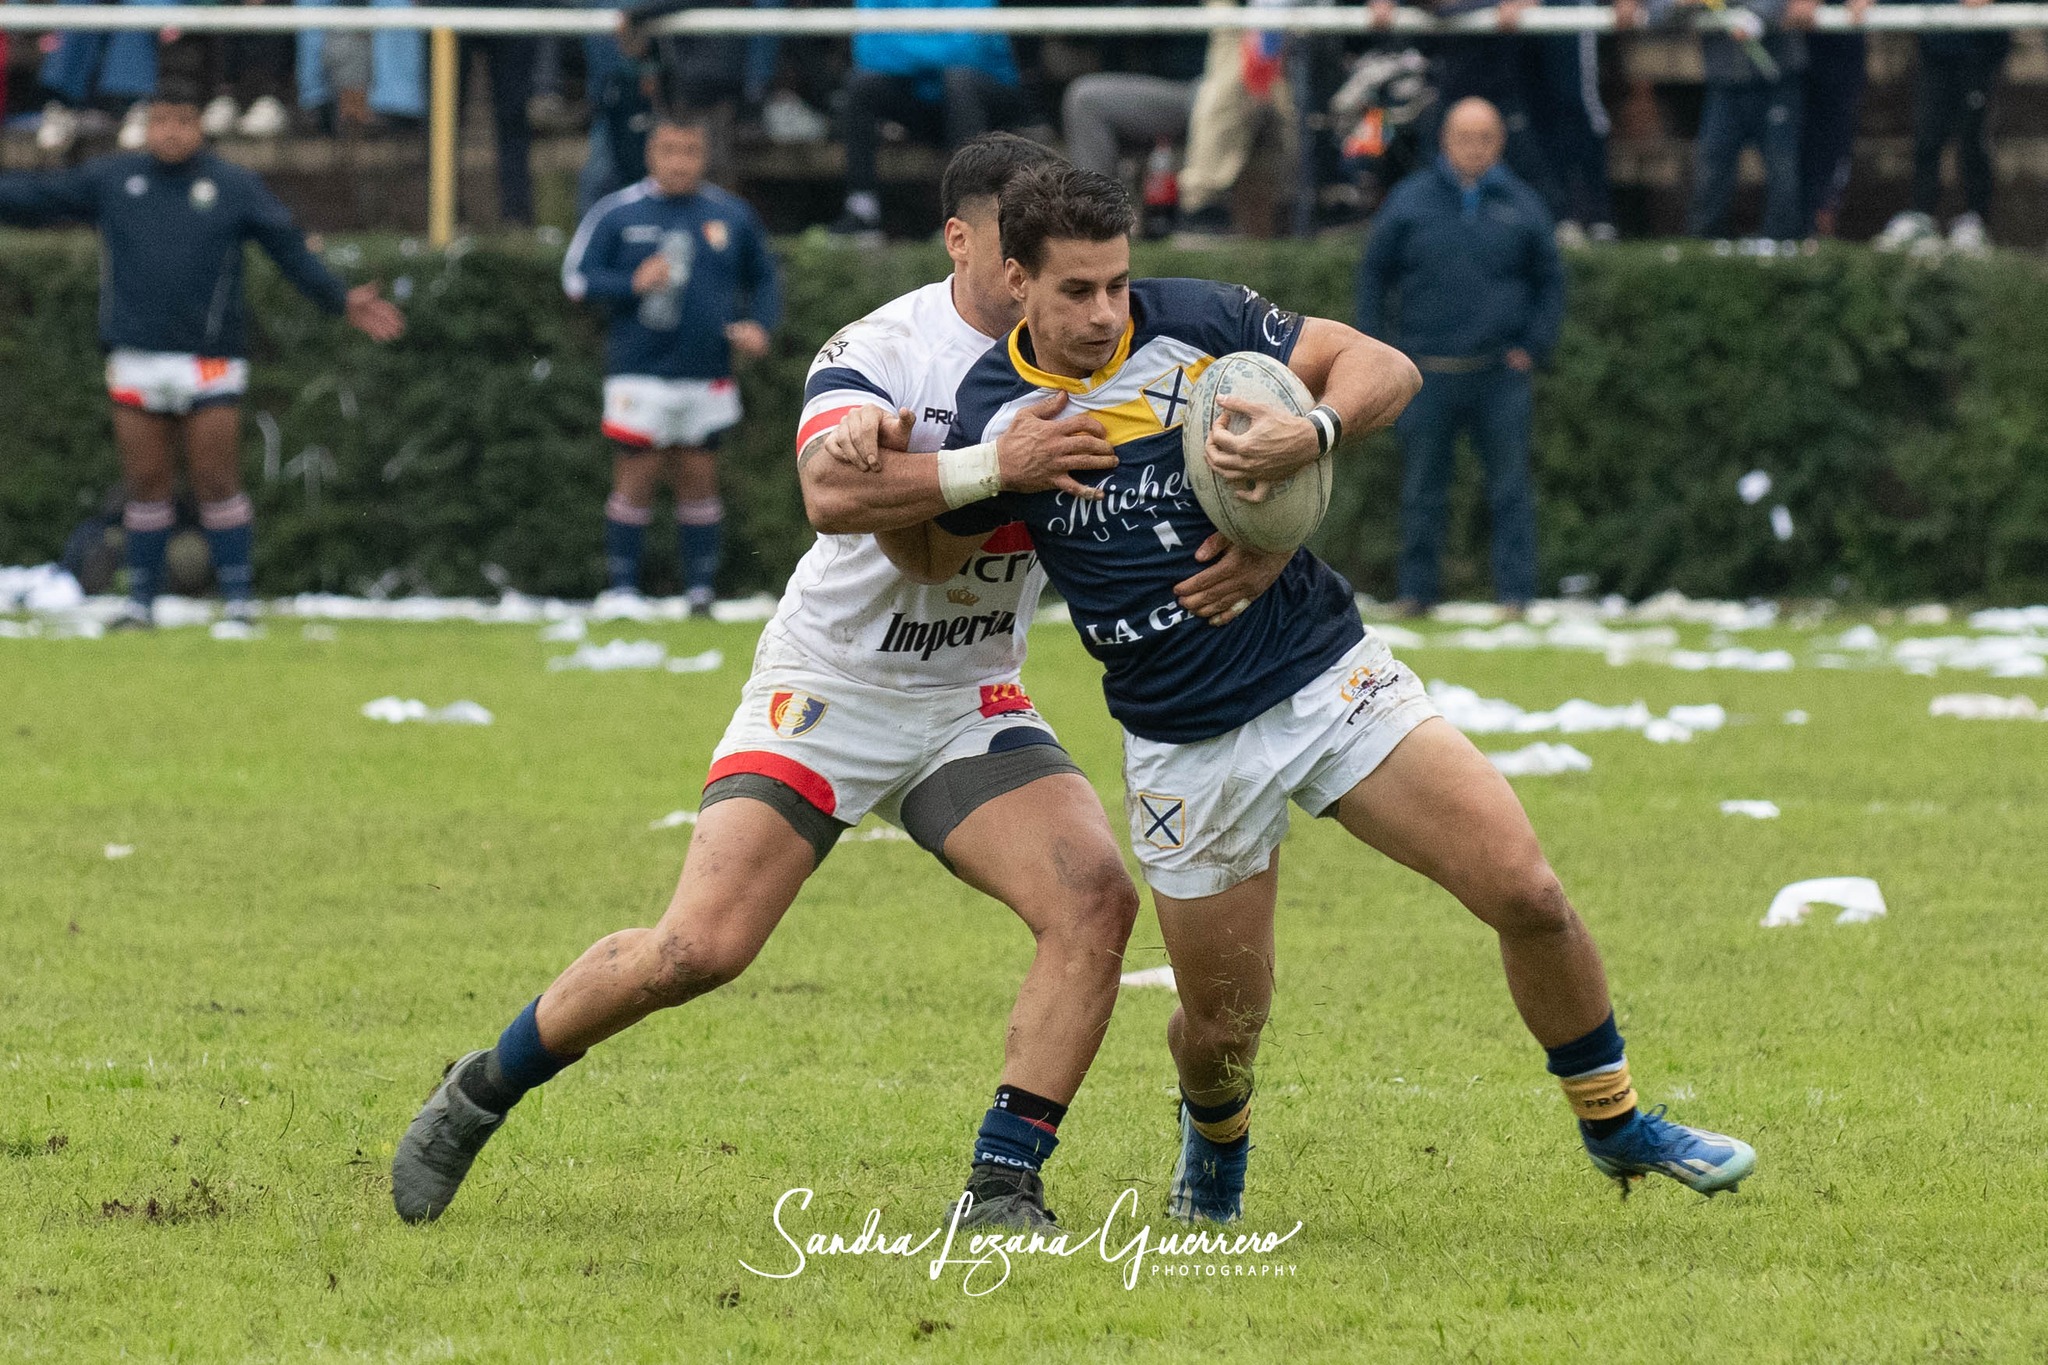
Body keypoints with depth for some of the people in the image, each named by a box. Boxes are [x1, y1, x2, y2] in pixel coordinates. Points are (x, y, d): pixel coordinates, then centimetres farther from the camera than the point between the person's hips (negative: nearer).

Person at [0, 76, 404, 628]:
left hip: (209, 364, -2)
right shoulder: (111, 180, 9)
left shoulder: (235, 187, 5)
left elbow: (292, 251, 5)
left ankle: (238, 598, 2)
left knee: (217, 485, -3)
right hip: (137, 364, 2)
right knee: (145, 485, 4)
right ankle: (141, 600, 11)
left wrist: (340, 300, -1)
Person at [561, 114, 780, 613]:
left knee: (700, 480, 6)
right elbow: (577, 277, 0)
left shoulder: (731, 216, 9)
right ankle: (623, 587, 0)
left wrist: (758, 324, 0)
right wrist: (632, 285, -17)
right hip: (640, 375, -3)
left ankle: (701, 590, 11)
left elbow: (764, 278, 19)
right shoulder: (617, 213, 2)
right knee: (635, 480, -5)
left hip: (707, 378, 3)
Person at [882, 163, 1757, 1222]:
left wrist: (1312, 433, -24)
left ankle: (1614, 1125, 12)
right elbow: (931, 559, 10)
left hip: (1329, 678, 0)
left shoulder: (1197, 320, -8)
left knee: (1527, 893, -11)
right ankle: (1214, 1137, 41)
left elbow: (1385, 369, -4)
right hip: (1186, 750, 0)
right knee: (1222, 1025, 3)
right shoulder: (992, 414, -7)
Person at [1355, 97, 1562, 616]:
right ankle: (1416, 590, 11)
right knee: (1421, 491, 4)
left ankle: (1516, 593, 1)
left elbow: (1549, 281, 15)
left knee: (1511, 490, -1)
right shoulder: (1411, 200, 5)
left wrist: (1533, 347, 3)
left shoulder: (1521, 205, 7)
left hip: (1500, 374, 0)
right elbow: (1374, 275, 10)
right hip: (1427, 375, 0)